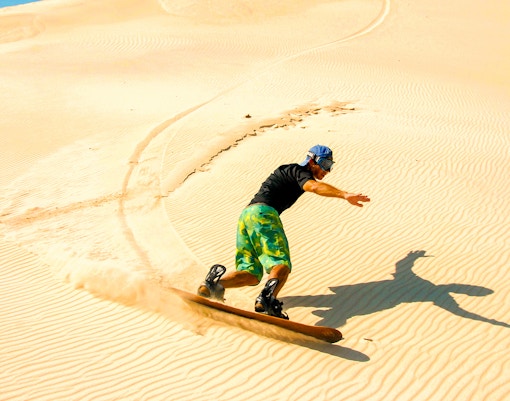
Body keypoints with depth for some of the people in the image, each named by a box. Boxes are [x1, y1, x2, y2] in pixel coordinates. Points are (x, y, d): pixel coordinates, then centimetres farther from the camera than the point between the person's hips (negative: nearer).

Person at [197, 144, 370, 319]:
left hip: (245, 215, 9)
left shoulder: (290, 171, 33)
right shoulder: (299, 171, 4)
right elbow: (314, 186, -19)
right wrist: (345, 195, -31)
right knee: (282, 265, -18)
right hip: (263, 213, -9)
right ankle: (268, 298, -43)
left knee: (252, 274, 4)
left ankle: (216, 281, -16)